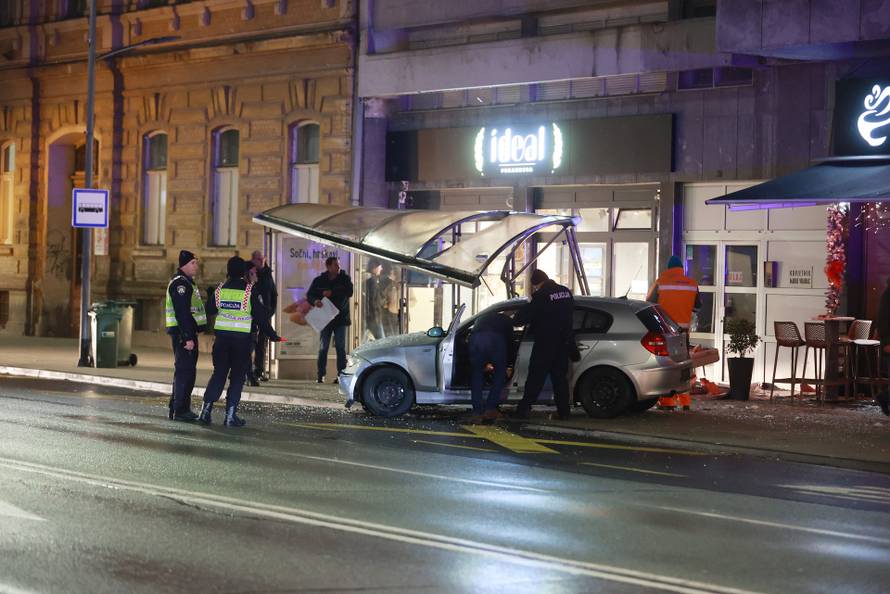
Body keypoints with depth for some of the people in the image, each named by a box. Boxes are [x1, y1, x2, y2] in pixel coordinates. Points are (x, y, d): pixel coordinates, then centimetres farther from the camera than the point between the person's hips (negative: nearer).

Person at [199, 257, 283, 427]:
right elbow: (260, 316, -5)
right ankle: (230, 415, 1)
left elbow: (209, 309, 10)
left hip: (222, 336, 3)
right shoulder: (250, 290, -7)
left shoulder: (220, 289, 2)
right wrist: (272, 335, 3)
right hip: (242, 338, -3)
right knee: (237, 376, 4)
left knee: (218, 373, 14)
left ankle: (206, 409, 8)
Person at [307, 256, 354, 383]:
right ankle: (320, 375, 6)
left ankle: (341, 375, 0)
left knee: (340, 347, -2)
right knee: (323, 347, 2)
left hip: (341, 318, -1)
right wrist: (315, 301, -19)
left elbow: (349, 292, -12)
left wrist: (332, 293, -18)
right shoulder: (319, 280, 5)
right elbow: (309, 294, 4)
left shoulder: (344, 278, 3)